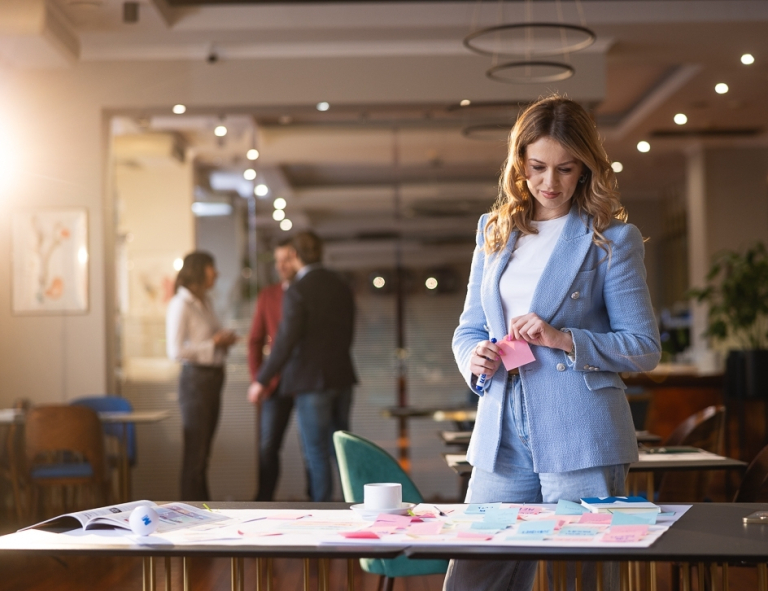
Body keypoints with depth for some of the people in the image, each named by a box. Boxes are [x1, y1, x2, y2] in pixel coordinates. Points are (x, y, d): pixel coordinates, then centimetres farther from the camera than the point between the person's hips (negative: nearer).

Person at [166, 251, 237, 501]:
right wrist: (214, 343, -16)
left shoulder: (205, 301, 12)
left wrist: (225, 339, 4)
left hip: (213, 377, 8)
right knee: (195, 450, -2)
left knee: (204, 447, 13)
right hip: (196, 379, -8)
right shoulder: (181, 304, -13)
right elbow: (175, 351, -20)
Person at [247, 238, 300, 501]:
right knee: (267, 447, -3)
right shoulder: (268, 295, 11)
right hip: (278, 382, 2)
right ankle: (263, 502, 3)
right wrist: (257, 380, 2)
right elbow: (256, 341, 12)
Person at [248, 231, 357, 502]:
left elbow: (286, 340, -18)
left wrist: (261, 381, -10)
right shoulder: (342, 286, 7)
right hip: (341, 378, 7)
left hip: (311, 380, -7)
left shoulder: (297, 291, -15)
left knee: (316, 453, -1)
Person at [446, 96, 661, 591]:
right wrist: (475, 359, -4)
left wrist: (564, 339, -14)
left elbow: (645, 349, -1)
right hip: (503, 438, 4)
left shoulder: (612, 238, 1)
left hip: (580, 440, -4)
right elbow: (469, 328, 19)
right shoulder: (495, 230, 16)